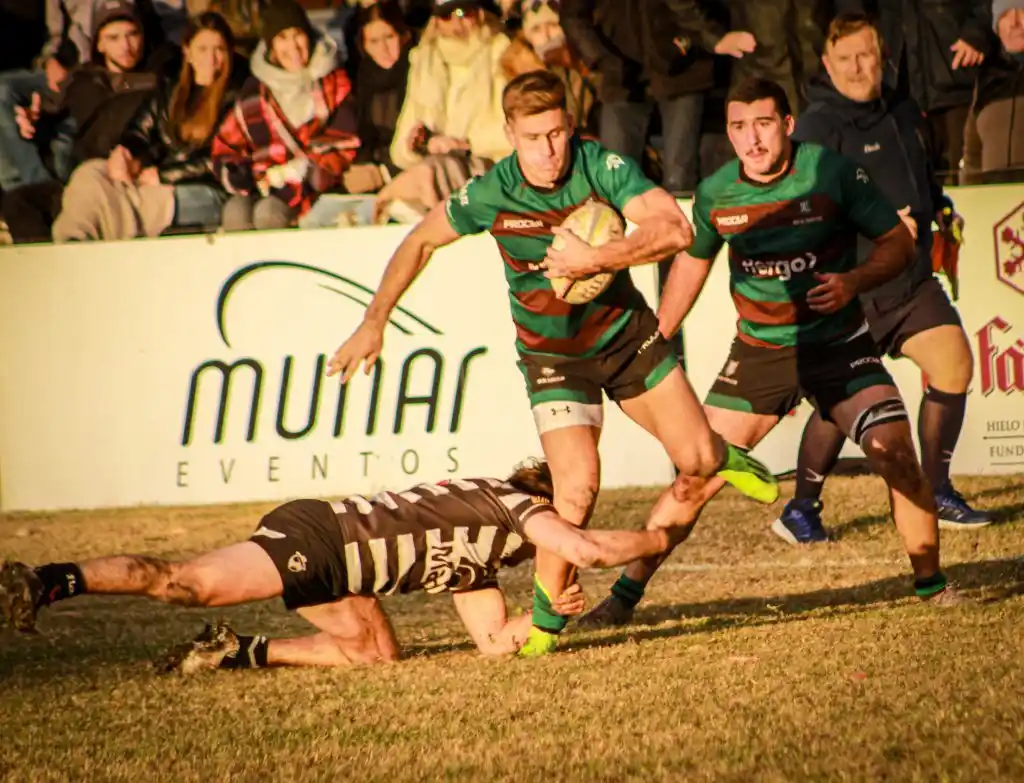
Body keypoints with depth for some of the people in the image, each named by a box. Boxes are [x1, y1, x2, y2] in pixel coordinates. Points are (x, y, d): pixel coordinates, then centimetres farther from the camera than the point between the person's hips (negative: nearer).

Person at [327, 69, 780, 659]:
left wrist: (594, 257, -42)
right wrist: (374, 321, -3)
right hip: (553, 354, -2)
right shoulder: (489, 197, -22)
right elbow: (422, 241, -3)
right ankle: (545, 621, -3)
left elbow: (676, 230, -35)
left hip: (626, 332, 2)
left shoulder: (604, 167, -24)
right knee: (578, 482, -21)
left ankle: (723, 455, 48)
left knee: (697, 458, 7)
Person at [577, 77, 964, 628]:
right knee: (695, 479, -4)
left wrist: (855, 281, -24)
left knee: (897, 458, -18)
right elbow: (691, 261, 15)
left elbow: (898, 242, -5)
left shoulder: (833, 173, -13)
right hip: (758, 350, 2)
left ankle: (930, 584, 2)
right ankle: (625, 594, 10)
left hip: (838, 343, -2)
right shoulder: (716, 194, -5)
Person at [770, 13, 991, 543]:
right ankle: (801, 511, 11)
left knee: (953, 362, -7)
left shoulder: (903, 114, 13)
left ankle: (935, 495, 7)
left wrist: (939, 207, 12)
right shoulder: (818, 127, -11)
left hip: (912, 279, 6)